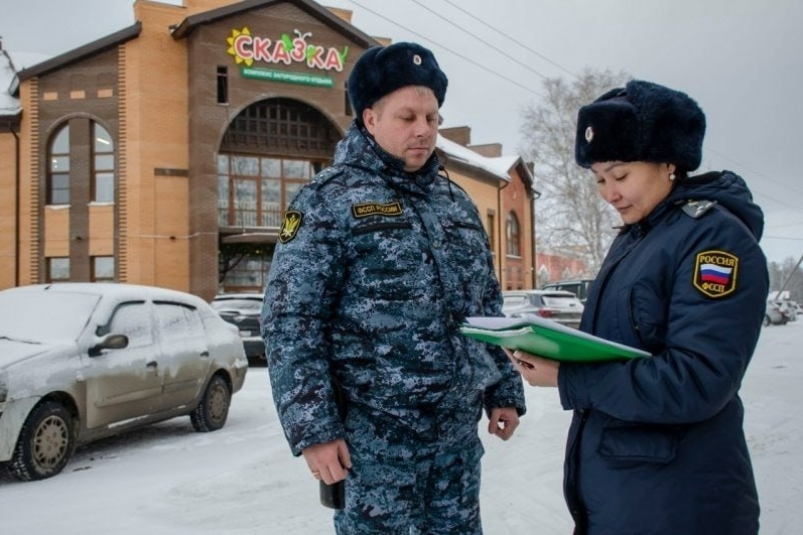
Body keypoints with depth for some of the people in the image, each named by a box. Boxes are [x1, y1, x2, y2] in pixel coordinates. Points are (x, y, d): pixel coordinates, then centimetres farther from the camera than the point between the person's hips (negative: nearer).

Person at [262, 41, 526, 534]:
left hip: (460, 429, 6)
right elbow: (290, 321, -12)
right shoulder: (330, 199, -7)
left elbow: (488, 306, 18)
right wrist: (313, 427, -16)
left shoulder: (457, 202, 13)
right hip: (375, 433, -6)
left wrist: (505, 390, 14)